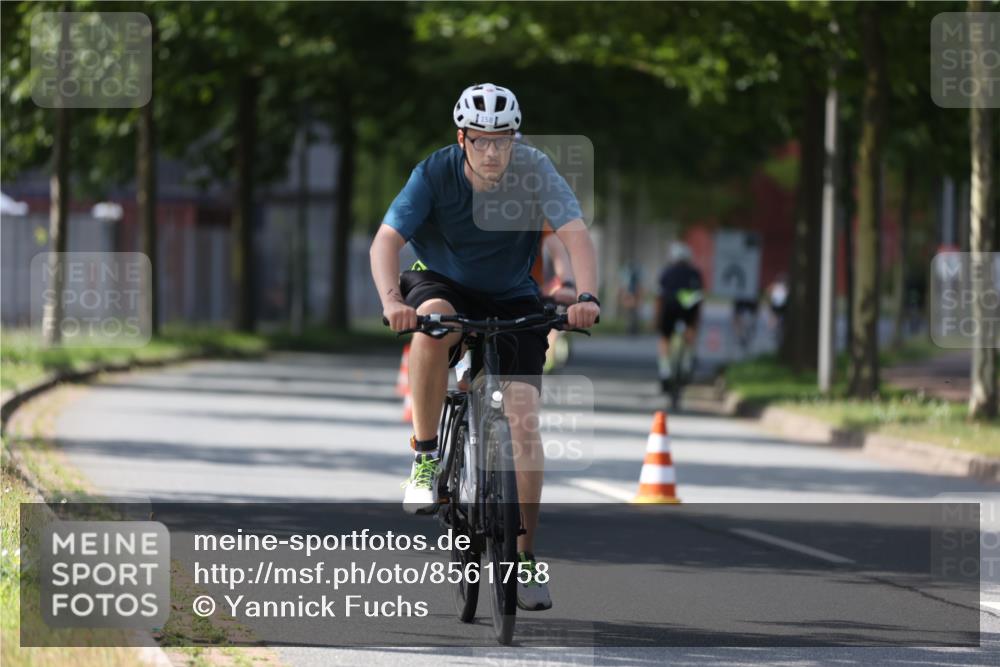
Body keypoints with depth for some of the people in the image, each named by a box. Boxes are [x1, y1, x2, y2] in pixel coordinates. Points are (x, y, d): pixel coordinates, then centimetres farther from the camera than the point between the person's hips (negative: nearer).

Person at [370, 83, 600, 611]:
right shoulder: (435, 172, -21)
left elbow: (576, 235, -30)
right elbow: (386, 240, -29)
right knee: (435, 320, -38)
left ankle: (524, 555, -4)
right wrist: (392, 301, -48)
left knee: (523, 416, -13)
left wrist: (586, 298, -48)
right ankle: (425, 459, -23)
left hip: (512, 299, 1)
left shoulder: (533, 169, -21)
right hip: (444, 284, -1)